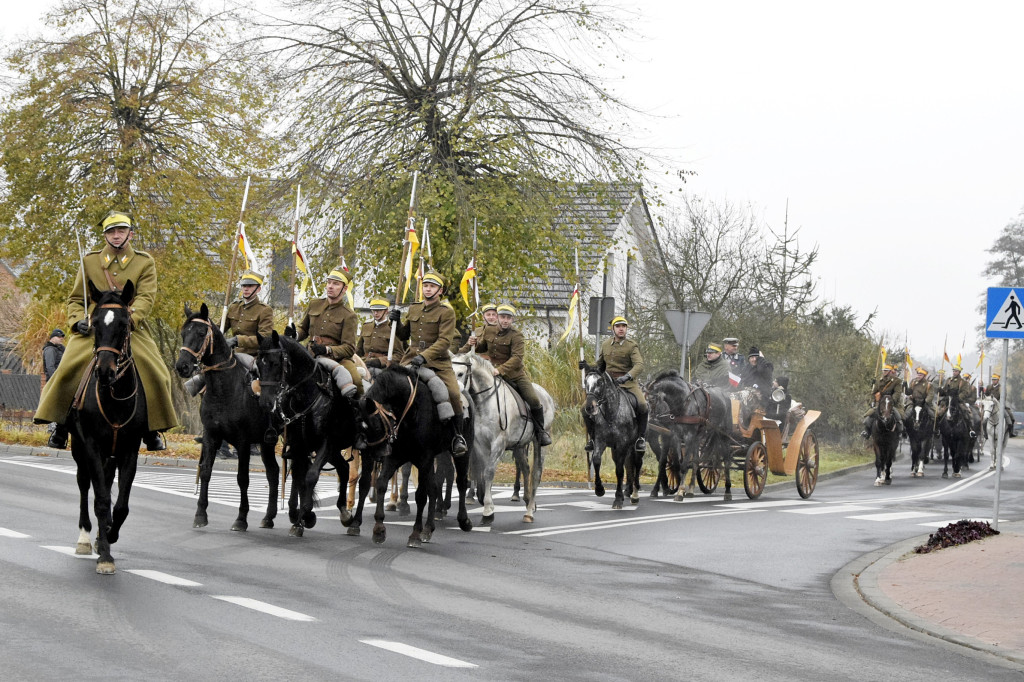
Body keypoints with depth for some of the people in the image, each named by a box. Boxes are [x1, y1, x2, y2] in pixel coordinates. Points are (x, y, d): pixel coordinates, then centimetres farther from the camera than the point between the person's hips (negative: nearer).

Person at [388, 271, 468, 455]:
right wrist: (396, 322, 1)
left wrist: (424, 356, -28)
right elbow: (404, 335, 22)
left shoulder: (447, 312, -4)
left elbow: (444, 341, -15)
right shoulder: (413, 309, 13)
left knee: (454, 394, -22)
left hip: (437, 361, -4)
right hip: (411, 358, 5)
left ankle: (457, 436, -5)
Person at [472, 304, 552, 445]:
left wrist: (501, 369, -36)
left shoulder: (516, 336, -12)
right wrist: (475, 343, -4)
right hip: (496, 374, 4)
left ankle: (541, 431, 8)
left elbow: (517, 358, -23)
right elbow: (482, 348, 21)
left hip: (516, 374, -4)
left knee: (533, 400, -13)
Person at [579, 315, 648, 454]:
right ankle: (592, 438, 11)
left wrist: (627, 376, -35)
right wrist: (587, 367, 3)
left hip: (627, 383, -4)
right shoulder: (605, 345, 12)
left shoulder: (632, 346, -3)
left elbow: (639, 365, -17)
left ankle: (641, 438, -11)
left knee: (642, 405, -29)